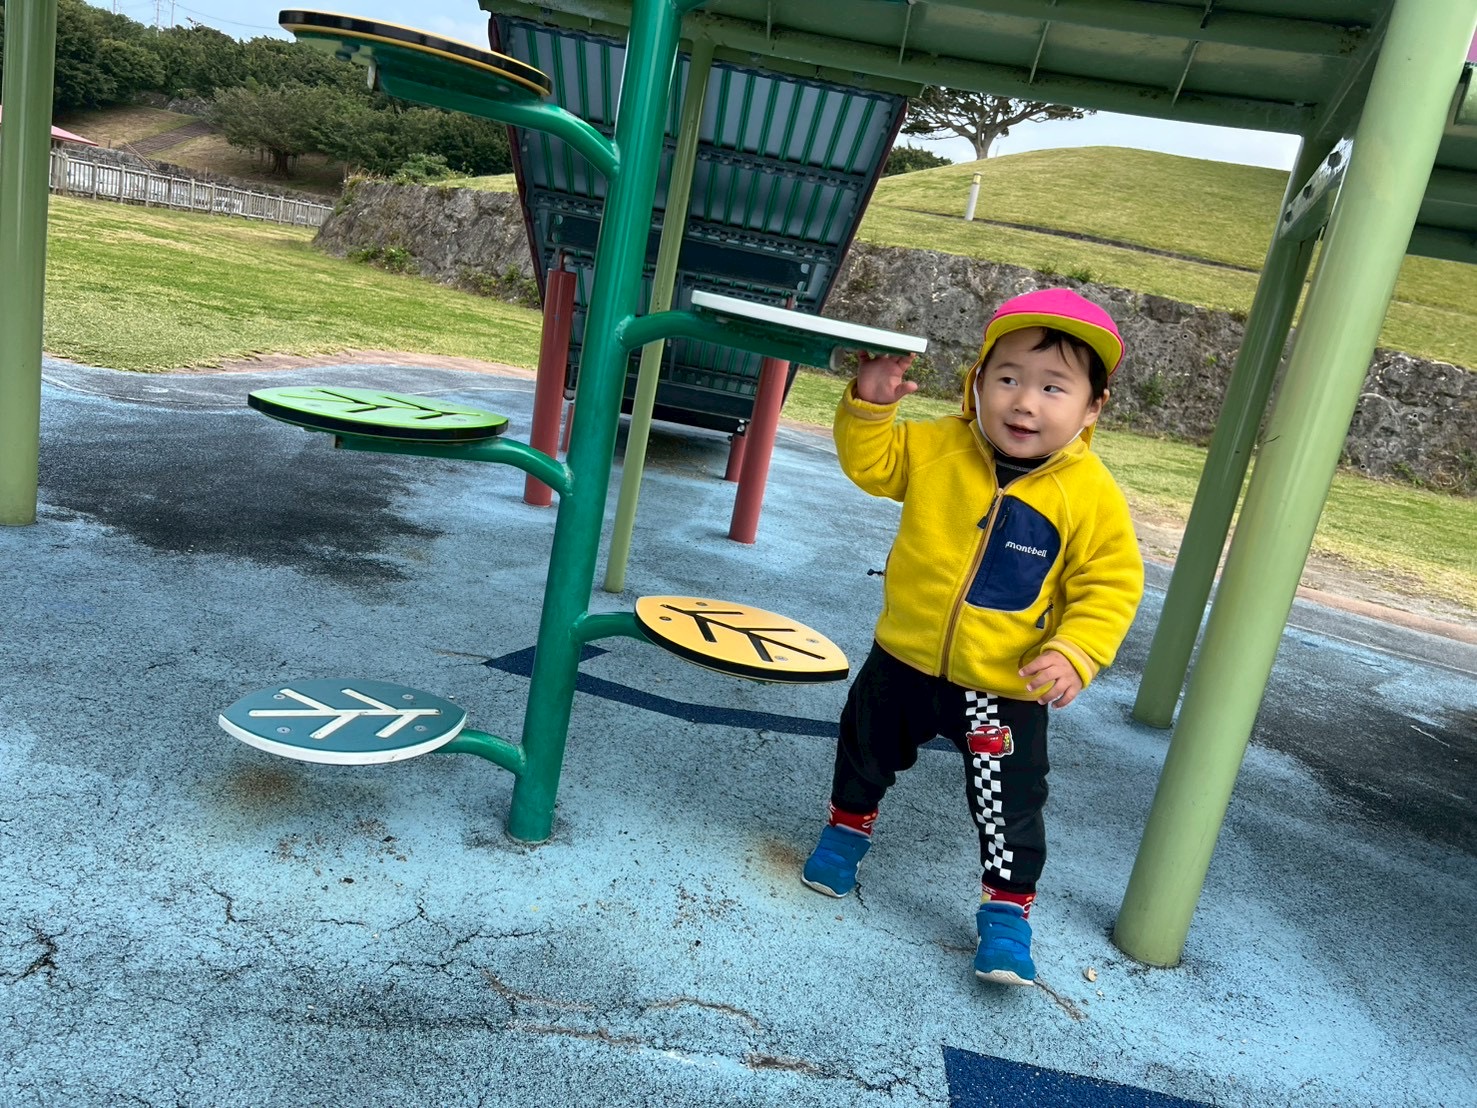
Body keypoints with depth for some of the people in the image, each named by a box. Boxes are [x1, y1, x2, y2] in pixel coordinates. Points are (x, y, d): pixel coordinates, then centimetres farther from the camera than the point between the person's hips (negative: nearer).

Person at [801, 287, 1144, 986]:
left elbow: (1111, 584, -11)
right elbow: (872, 462, 3)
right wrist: (870, 404, -14)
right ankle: (847, 829, 53)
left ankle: (1006, 913, 29)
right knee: (865, 750, 24)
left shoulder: (1091, 494, -16)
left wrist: (1074, 653, -23)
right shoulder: (936, 447, -10)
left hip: (1006, 689, -3)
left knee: (1010, 809, 5)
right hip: (903, 660, 3)